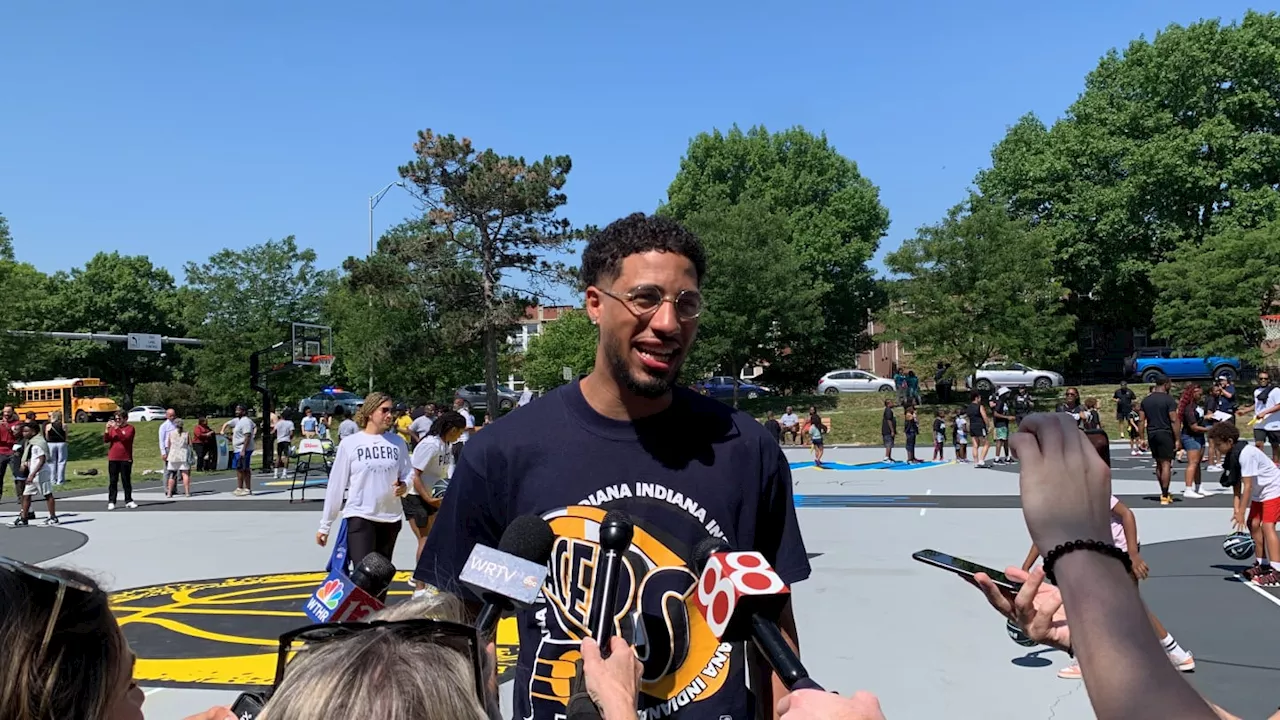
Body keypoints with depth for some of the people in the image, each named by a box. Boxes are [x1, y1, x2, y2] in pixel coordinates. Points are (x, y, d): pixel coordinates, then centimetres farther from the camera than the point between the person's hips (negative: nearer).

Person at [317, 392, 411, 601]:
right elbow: (336, 484, -1)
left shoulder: (397, 442, 3)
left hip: (390, 518, 4)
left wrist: (404, 486, -14)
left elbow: (408, 472, 11)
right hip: (359, 517, -3)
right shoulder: (350, 443, -4)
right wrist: (325, 525, 2)